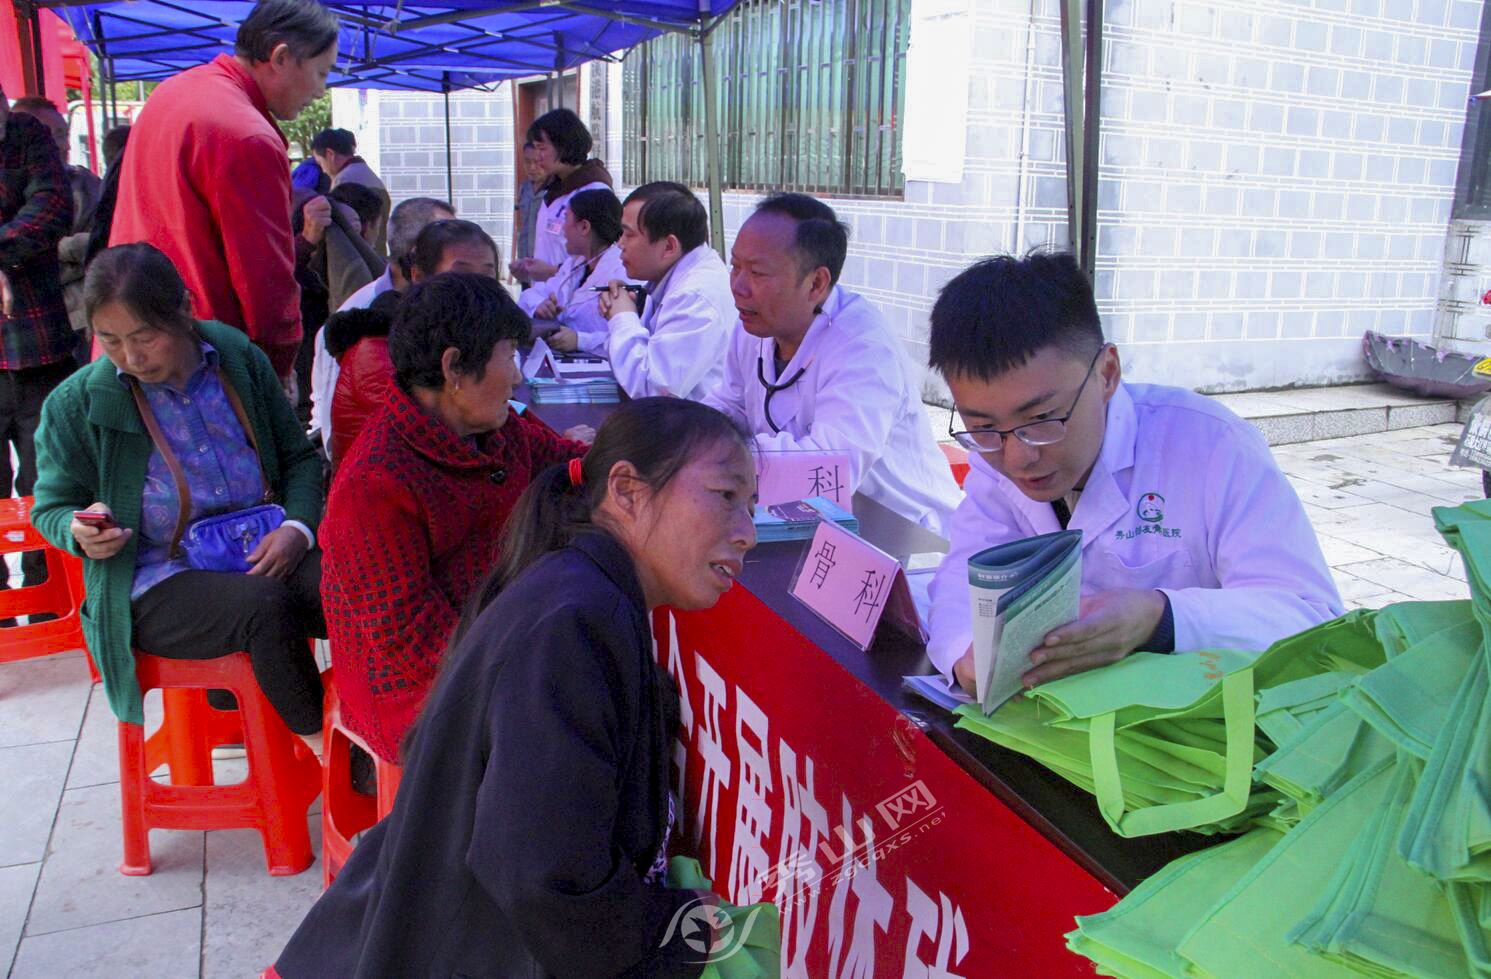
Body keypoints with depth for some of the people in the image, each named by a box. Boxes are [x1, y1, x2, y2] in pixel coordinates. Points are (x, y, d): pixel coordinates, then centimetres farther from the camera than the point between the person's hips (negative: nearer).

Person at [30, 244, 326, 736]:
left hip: (262, 555, 3)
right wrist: (80, 532, -15)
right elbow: (52, 506, 11)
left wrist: (298, 526, -7)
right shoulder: (75, 405, -2)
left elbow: (298, 455, 13)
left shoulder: (241, 360, 3)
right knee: (268, 604, -34)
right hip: (155, 590, -2)